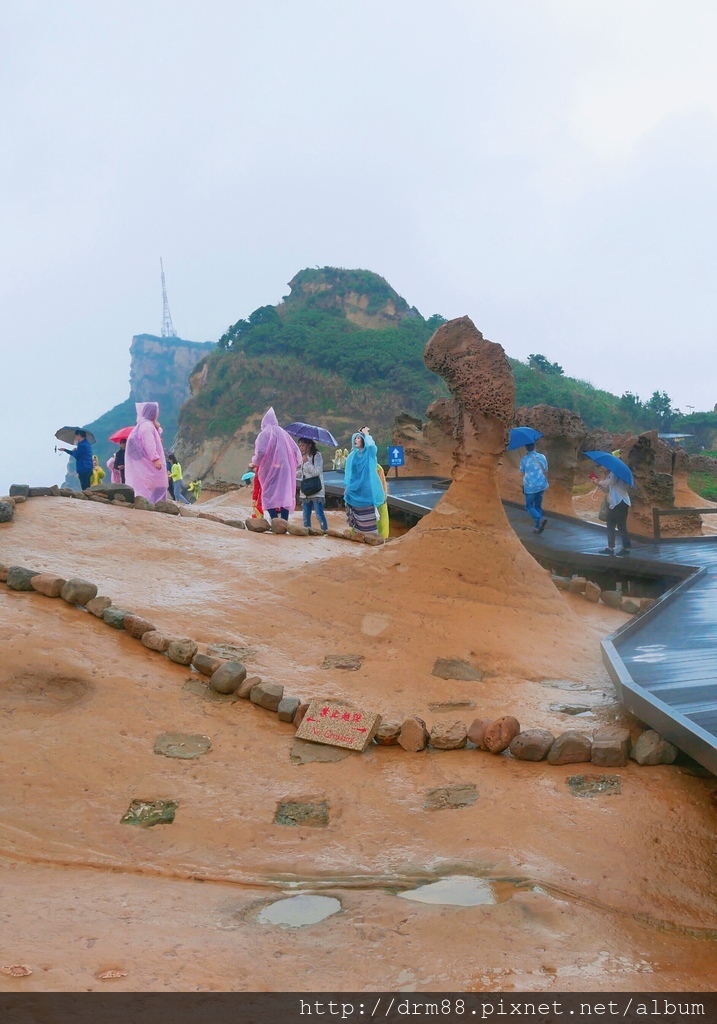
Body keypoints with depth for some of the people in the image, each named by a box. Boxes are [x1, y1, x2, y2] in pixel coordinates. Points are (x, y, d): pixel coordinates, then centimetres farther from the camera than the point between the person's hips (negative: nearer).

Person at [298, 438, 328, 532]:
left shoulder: (317, 455, -7)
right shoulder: (304, 457, 14)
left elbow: (316, 472, -14)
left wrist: (306, 462, -16)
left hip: (316, 490, -7)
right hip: (305, 490, 7)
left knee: (319, 514, -10)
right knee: (306, 515, 9)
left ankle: (325, 531, -6)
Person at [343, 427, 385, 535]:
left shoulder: (370, 453, -3)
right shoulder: (352, 456, 11)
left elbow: (371, 445, -27)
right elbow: (347, 473, 14)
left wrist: (366, 434, -12)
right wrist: (346, 488, 9)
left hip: (366, 490, -4)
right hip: (354, 491, 5)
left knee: (368, 518, -6)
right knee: (356, 516, 7)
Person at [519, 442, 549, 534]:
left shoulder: (524, 459, -9)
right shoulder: (542, 457, 3)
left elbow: (522, 473, 3)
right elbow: (546, 471, 11)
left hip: (530, 486, -4)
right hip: (542, 485, 4)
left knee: (529, 506, 8)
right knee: (538, 506, 17)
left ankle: (540, 519, -19)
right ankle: (538, 527, 14)